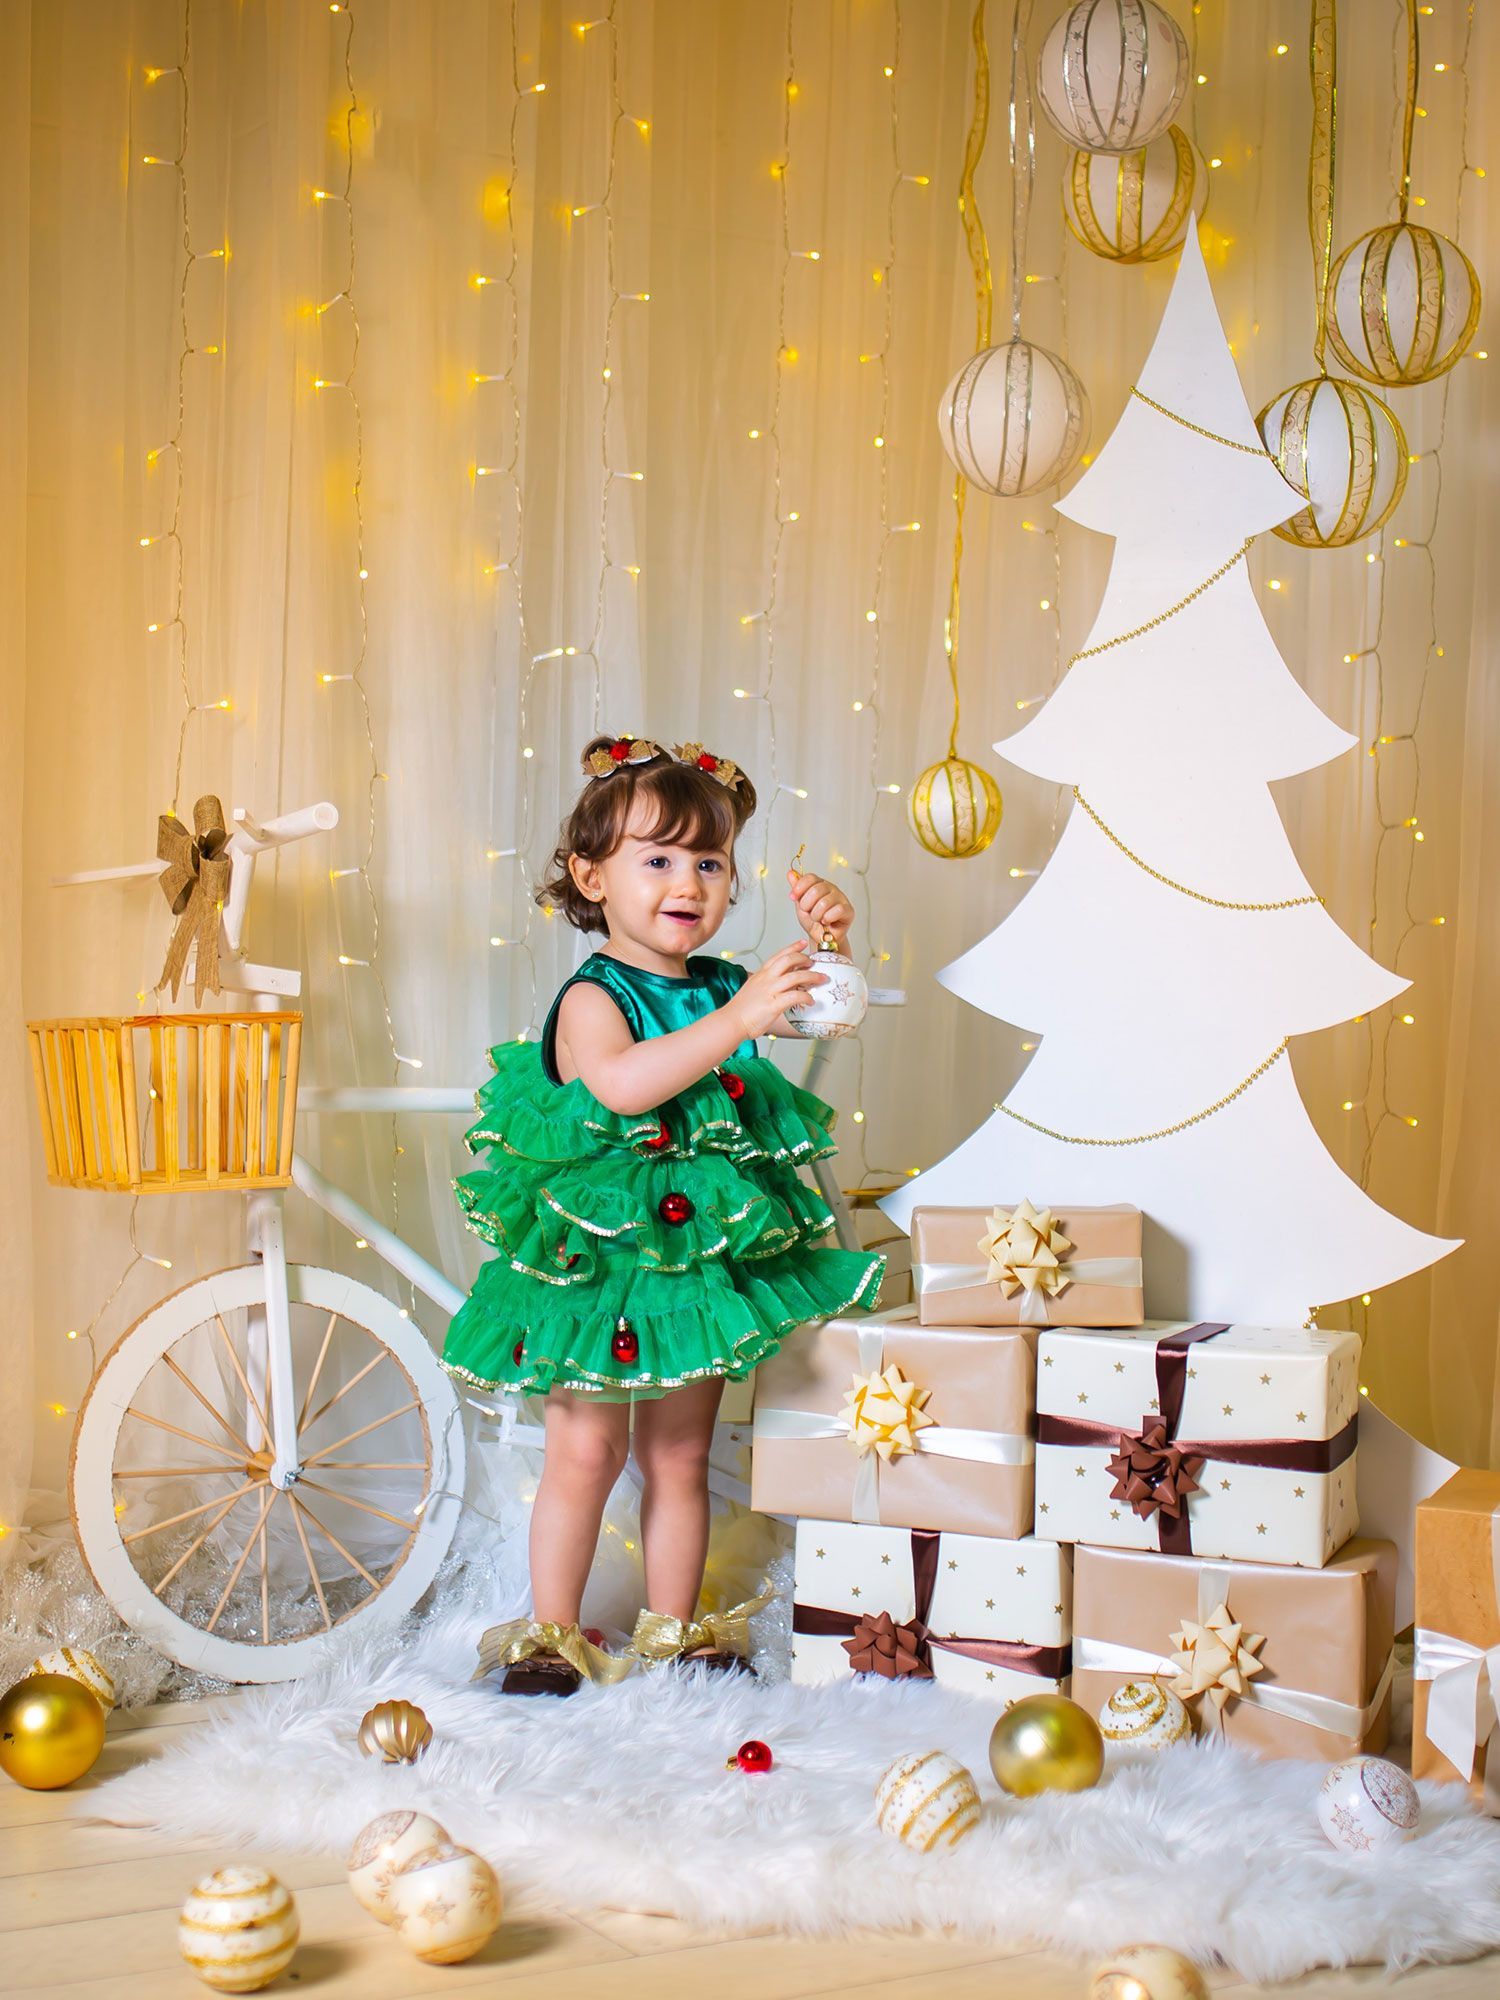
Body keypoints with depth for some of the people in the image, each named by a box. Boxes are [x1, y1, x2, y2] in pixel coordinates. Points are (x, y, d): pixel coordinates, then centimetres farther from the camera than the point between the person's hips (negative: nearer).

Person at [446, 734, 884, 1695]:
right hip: (597, 1259, -5)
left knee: (680, 1459, 13)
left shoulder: (725, 986, 4)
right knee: (585, 1454, 0)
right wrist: (738, 1021, -41)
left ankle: (673, 1630, 26)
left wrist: (825, 938, -7)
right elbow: (620, 1083, -35)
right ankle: (553, 1631, 15)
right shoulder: (593, 998, -16)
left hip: (700, 1254, 5)